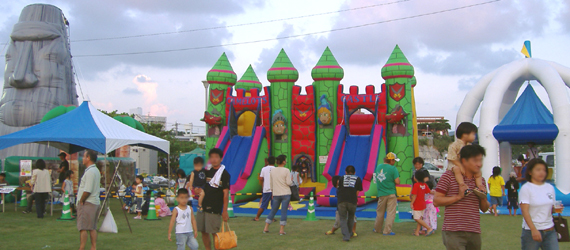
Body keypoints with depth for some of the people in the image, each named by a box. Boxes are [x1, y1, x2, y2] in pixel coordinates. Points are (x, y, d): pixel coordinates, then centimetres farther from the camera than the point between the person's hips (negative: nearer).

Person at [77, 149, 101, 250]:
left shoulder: (90, 171, -16)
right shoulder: (96, 170, 15)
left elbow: (87, 190, -22)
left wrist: (81, 201, -10)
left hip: (87, 203, -10)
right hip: (95, 203, 10)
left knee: (83, 227, -6)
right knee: (93, 228, 11)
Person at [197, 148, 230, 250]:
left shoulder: (224, 174, -6)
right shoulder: (207, 172, 13)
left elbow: (226, 193, -9)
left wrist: (225, 211, -12)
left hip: (215, 209, -6)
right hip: (203, 207, 6)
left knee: (214, 233, -5)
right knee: (203, 231, 10)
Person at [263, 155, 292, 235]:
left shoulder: (272, 170, 5)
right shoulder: (286, 170, -9)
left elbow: (271, 183, 10)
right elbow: (288, 183, -12)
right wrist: (291, 181, 9)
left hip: (276, 194, 4)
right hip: (285, 194, -4)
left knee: (273, 211, 14)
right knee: (284, 211, 0)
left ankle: (266, 228, 15)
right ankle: (282, 230, -1)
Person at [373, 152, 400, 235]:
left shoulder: (378, 167, 7)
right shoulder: (393, 168, -11)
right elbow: (397, 182, -15)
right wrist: (393, 182, 5)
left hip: (381, 194, 5)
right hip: (391, 194, -5)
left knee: (380, 212, 17)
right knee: (390, 213, 1)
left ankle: (377, 229, 26)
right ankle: (387, 231, 0)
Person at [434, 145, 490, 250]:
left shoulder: (481, 180, 16)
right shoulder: (449, 176, -2)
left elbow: (484, 209, 20)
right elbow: (436, 201, -7)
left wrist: (483, 198, -1)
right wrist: (458, 197, -14)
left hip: (474, 233, 6)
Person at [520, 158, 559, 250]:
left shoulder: (550, 187, 9)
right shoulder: (526, 188, -6)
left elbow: (551, 209, 19)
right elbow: (525, 211, -14)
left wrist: (556, 209, -4)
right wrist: (534, 230, -23)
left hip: (550, 231, 4)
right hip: (531, 231, -4)